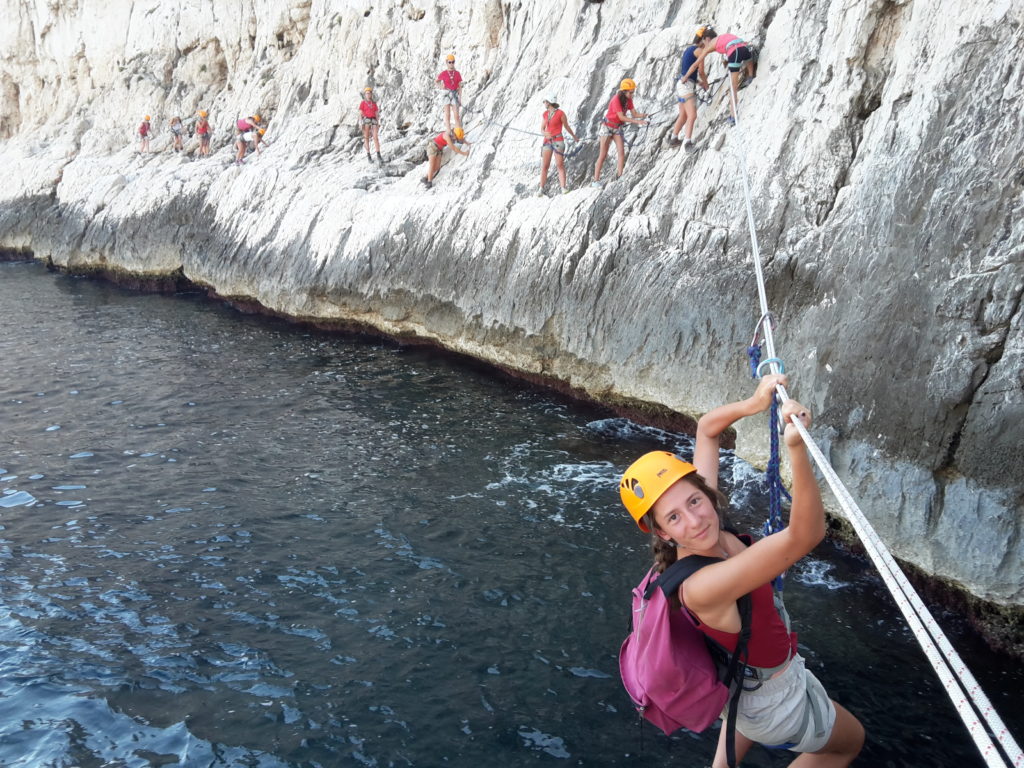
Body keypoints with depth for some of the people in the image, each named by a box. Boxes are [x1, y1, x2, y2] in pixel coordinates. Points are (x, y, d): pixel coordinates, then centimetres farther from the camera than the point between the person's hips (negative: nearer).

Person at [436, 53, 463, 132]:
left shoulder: (457, 73, 3)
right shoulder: (443, 74, -1)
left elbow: (460, 86, 4)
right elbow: (437, 81, 17)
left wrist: (460, 98, -2)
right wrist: (440, 87, -1)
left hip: (455, 95, 1)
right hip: (446, 94, -1)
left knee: (457, 116, -4)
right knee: (447, 115, -2)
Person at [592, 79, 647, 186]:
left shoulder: (628, 100, -2)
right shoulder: (616, 100, -24)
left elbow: (634, 114, -5)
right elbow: (621, 117, -30)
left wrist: (642, 115, -27)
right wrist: (637, 122, -36)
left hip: (618, 128, 6)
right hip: (608, 127, -6)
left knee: (621, 152, -11)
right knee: (603, 155, -4)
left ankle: (619, 177, -11)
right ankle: (596, 181, 0)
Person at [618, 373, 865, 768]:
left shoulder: (706, 520, -23)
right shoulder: (701, 587, -44)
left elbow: (706, 429, -9)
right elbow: (805, 535, -55)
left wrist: (754, 403, -28)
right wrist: (797, 448, -68)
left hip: (741, 681, 7)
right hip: (776, 701, -7)